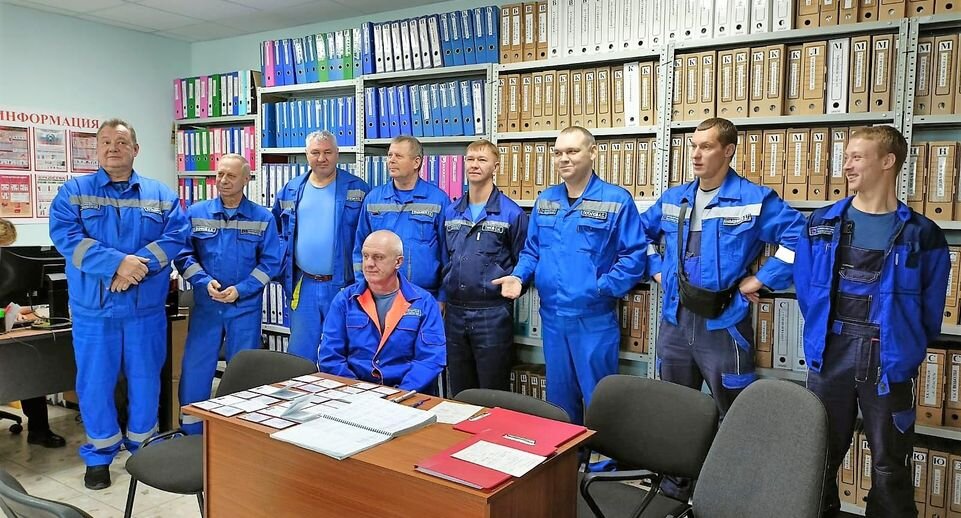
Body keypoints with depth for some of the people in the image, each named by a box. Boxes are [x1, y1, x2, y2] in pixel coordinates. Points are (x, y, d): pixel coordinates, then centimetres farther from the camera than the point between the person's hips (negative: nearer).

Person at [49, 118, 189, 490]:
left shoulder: (161, 195, 6)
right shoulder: (73, 191, 3)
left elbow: (176, 236, -5)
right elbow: (66, 237, -11)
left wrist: (139, 265, -20)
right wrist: (118, 262, -23)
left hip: (146, 307, 1)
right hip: (93, 307, -1)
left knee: (145, 379, 11)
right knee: (95, 382, 7)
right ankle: (99, 456, 24)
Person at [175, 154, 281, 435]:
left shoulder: (263, 217, -2)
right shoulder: (195, 213, 2)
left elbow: (270, 262, -3)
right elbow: (184, 254, 3)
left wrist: (240, 290, -13)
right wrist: (205, 282, -13)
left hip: (246, 307, -1)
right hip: (205, 305, 1)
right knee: (195, 369, 5)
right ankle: (190, 435, 21)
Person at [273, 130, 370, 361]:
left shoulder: (358, 190, -3)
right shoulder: (290, 191, 7)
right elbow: (277, 232, 18)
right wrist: (282, 268, 5)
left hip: (344, 285, -3)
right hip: (302, 286, 3)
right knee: (300, 353, 12)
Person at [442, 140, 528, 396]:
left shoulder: (511, 213, -7)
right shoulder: (451, 212, 9)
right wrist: (443, 295, 11)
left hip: (493, 314, -5)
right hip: (454, 312, 5)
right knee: (459, 394, 16)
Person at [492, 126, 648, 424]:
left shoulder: (616, 200, -8)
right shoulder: (544, 200, 9)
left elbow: (634, 255, -10)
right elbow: (531, 250, 16)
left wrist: (602, 288, -18)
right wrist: (518, 276, -2)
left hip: (594, 319, -5)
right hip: (551, 316, 5)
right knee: (558, 398, 18)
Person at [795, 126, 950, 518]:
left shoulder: (921, 234, -3)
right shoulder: (821, 224, 3)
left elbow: (930, 310, 3)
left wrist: (906, 348, 7)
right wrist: (826, 334, 9)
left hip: (888, 361, -2)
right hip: (830, 354, 2)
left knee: (890, 467, 10)